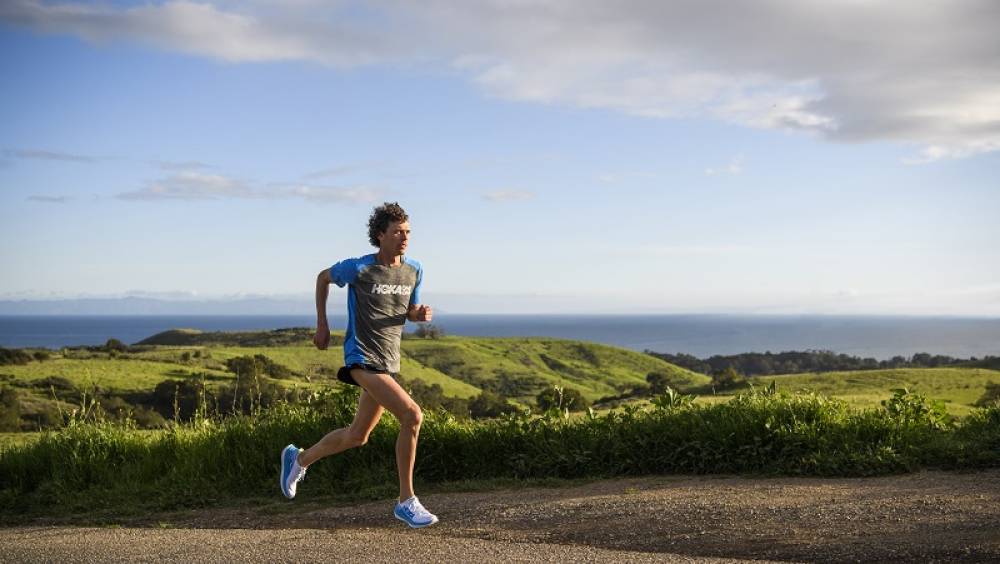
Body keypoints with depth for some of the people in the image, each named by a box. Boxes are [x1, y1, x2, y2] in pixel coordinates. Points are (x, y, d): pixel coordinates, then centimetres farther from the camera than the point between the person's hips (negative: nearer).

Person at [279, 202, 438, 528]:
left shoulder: (414, 270, 4)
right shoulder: (359, 268, -10)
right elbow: (323, 277, 9)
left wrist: (421, 314, -7)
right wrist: (322, 325, 10)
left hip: (389, 363, 7)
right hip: (362, 358, -7)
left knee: (357, 436, 17)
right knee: (412, 415, -23)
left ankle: (299, 459, 43)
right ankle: (406, 502, -15)